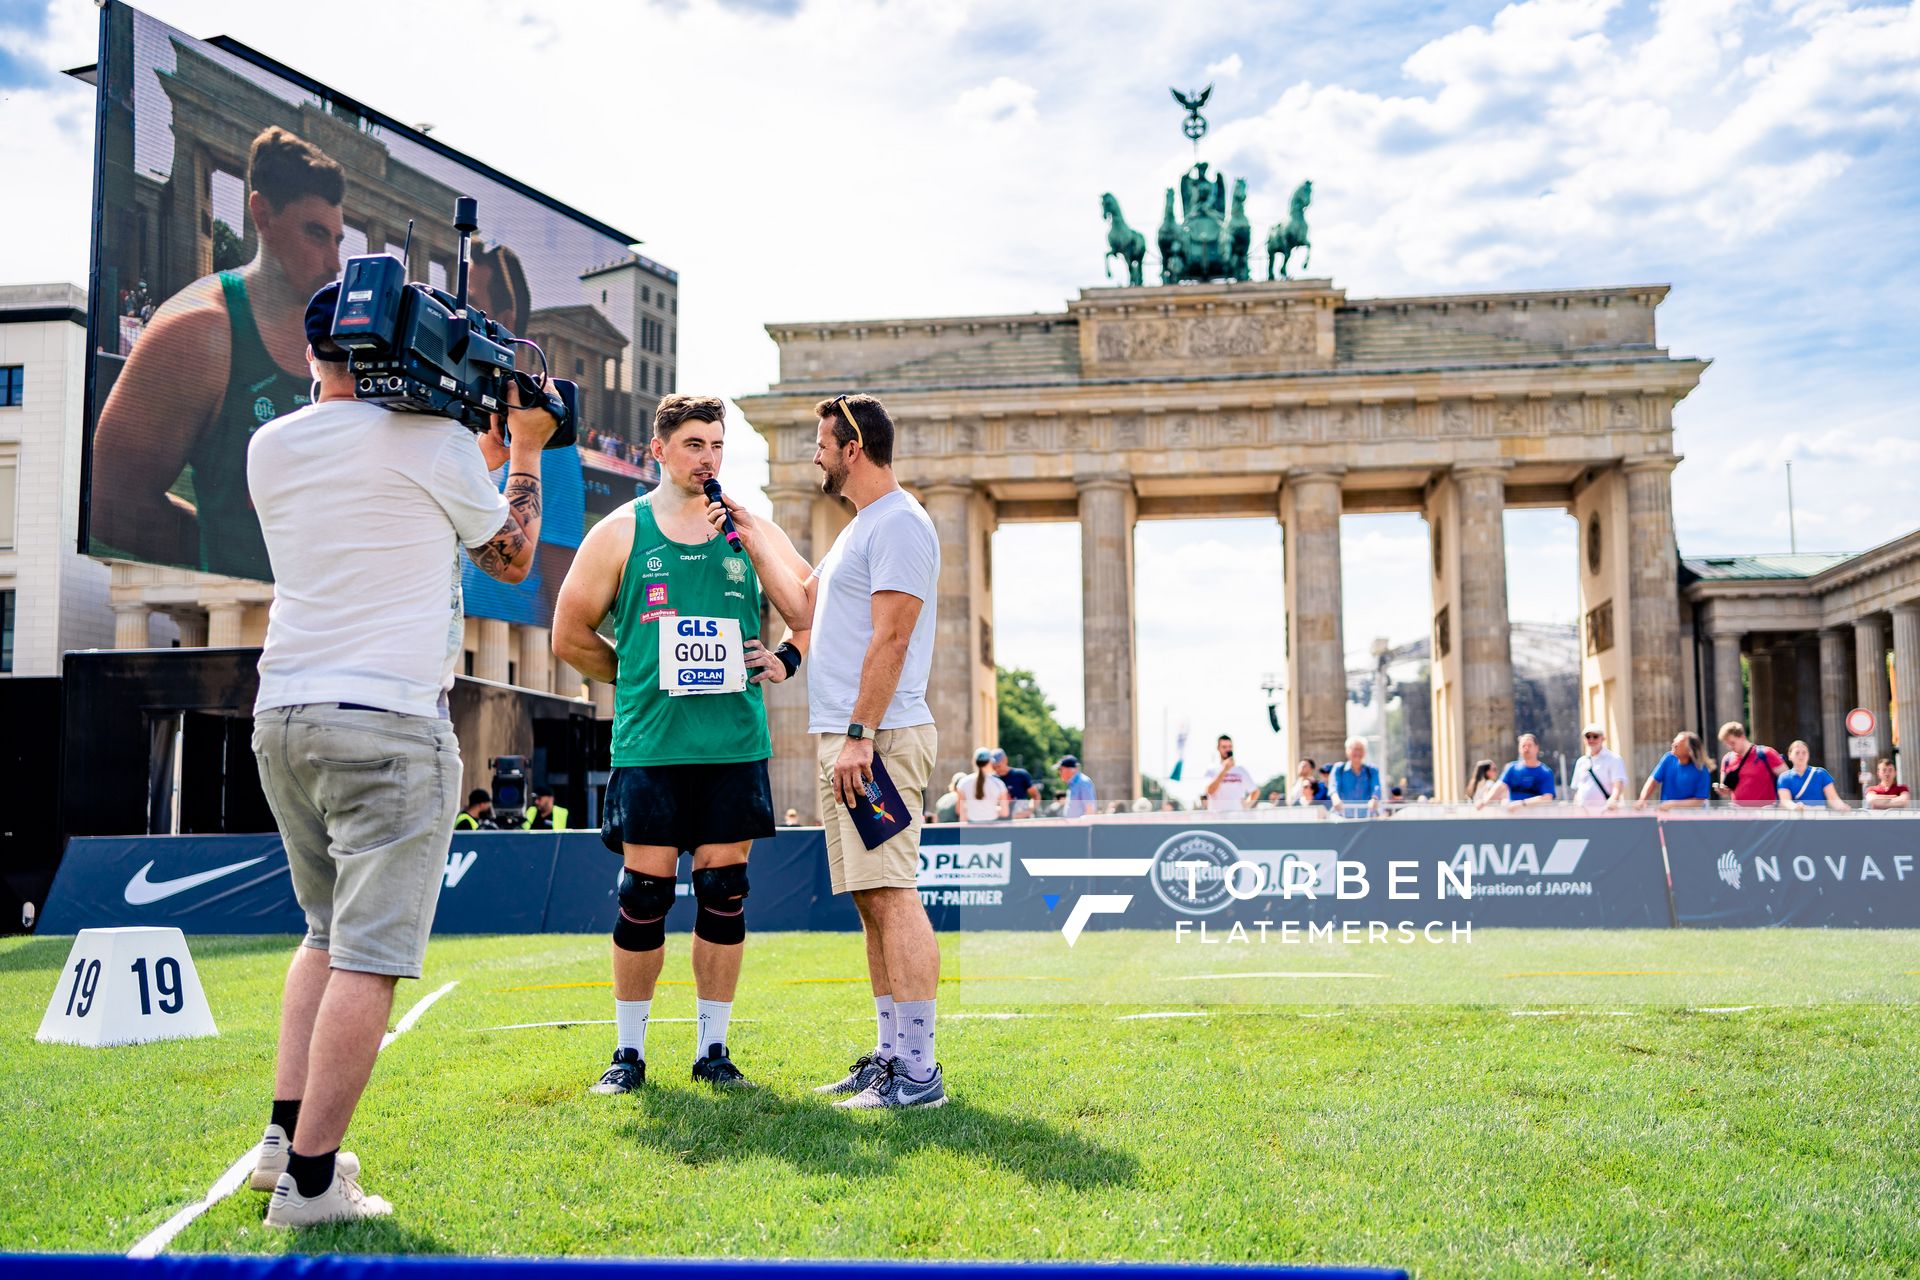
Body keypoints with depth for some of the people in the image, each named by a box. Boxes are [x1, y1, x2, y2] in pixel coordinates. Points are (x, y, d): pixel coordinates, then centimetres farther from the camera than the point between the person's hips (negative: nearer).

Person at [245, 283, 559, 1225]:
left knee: (329, 928, 20)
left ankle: (286, 1135, 19)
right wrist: (525, 448, 20)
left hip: (282, 715, 7)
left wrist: (485, 451, 29)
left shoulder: (269, 448, 10)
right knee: (370, 953, -3)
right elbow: (511, 556, 9)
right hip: (390, 723, -7)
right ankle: (311, 1179, -2)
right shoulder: (435, 442, -6)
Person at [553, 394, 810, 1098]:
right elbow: (571, 635, 10)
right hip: (648, 745, -1)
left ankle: (713, 1048, 16)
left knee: (724, 893, 4)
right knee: (644, 894, 0)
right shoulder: (620, 532, 6)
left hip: (735, 744, 2)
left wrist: (785, 659, 0)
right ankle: (629, 1051, 15)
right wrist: (642, 678, 8)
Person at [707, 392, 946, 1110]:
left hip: (879, 738, -10)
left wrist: (859, 736, -22)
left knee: (894, 895, -12)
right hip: (844, 739, 10)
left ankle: (919, 1072, -12)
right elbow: (802, 605, 28)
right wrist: (751, 539, 27)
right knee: (872, 899, 10)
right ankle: (891, 1054, 16)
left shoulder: (899, 523, -10)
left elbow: (890, 639, -18)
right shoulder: (859, 530, 22)